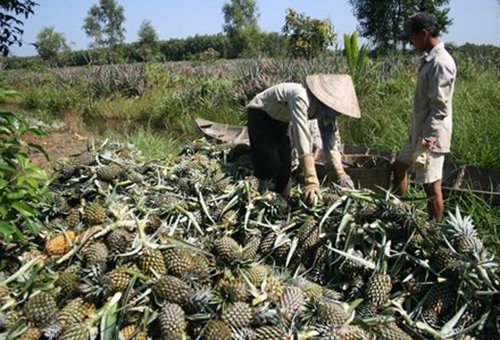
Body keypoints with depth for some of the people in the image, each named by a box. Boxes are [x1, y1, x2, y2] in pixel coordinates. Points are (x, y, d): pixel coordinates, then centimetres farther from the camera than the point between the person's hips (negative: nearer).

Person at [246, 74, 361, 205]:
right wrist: (311, 182, -52)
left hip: (280, 120, 7)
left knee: (285, 164, 5)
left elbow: (331, 139, -12)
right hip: (260, 114, -7)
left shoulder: (325, 107, -17)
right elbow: (303, 139, -48)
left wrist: (340, 173, -23)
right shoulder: (301, 98, -41)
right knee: (270, 164, -13)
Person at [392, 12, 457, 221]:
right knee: (399, 166, 22)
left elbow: (440, 108, -23)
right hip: (420, 131, 11)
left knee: (431, 186, -1)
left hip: (431, 136, -10)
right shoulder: (429, 59, 9)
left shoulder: (441, 63, -20)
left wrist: (426, 138, -23)